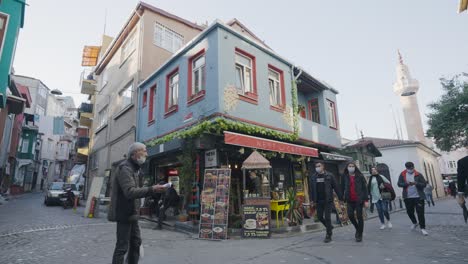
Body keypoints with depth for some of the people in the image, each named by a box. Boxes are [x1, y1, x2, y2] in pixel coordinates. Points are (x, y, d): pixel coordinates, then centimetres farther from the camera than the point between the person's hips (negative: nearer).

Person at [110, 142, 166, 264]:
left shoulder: (134, 168, 15)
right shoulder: (125, 168, -17)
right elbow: (130, 192, -29)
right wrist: (152, 189, -33)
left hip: (132, 213, 10)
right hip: (124, 214, -10)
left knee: (136, 242, 16)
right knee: (122, 246, -2)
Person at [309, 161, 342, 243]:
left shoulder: (329, 176, -4)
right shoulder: (313, 177, 3)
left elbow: (336, 187, -3)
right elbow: (311, 189, 7)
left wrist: (341, 198, -4)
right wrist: (312, 200, 4)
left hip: (328, 200, -4)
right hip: (318, 201, 4)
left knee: (327, 217, -3)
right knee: (320, 217, 9)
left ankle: (328, 235, 12)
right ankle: (329, 227, 36)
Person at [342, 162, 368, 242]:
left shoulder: (360, 176, -2)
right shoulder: (345, 177, 5)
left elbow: (365, 188, -2)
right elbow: (343, 188, 9)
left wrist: (366, 200, -6)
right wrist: (344, 199, 7)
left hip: (359, 200, -2)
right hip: (350, 200, 2)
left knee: (359, 216, 3)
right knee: (350, 215, -8)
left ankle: (359, 235, 16)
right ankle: (357, 229, 21)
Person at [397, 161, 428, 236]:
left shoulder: (418, 174, -2)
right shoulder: (403, 174, 1)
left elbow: (424, 184, -5)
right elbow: (399, 184, -3)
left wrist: (416, 183, -23)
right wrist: (406, 183, -21)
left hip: (418, 197, -2)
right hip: (408, 197, 2)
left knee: (420, 212, -2)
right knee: (409, 212, 13)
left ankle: (423, 228, 8)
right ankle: (414, 223, 39)